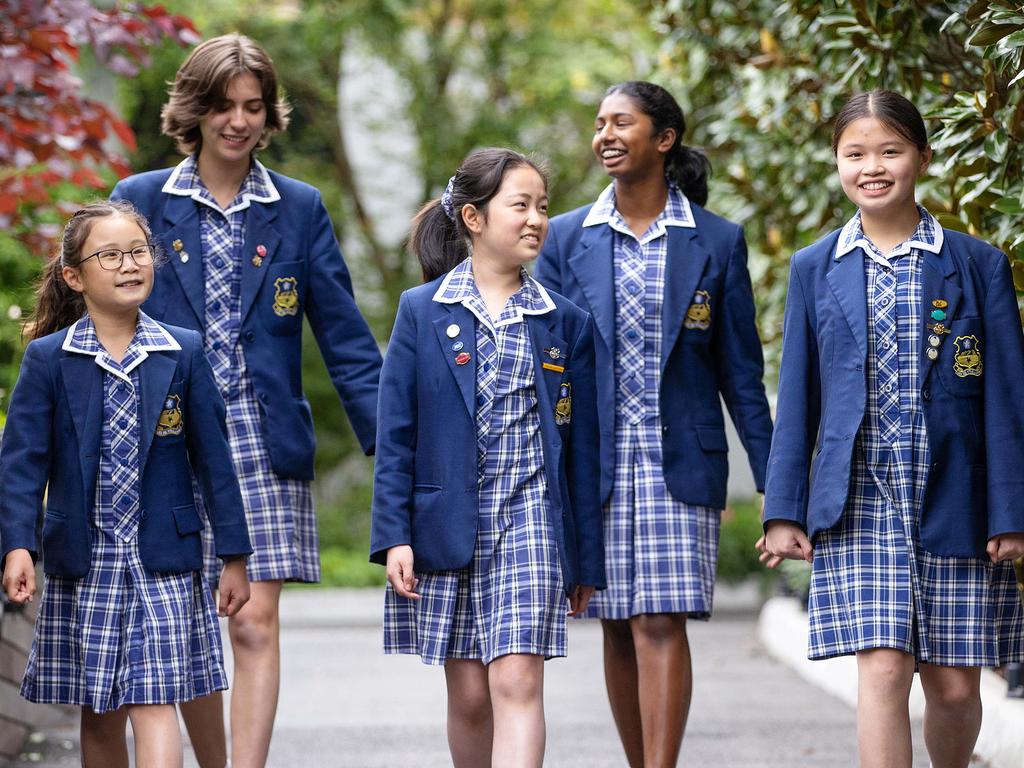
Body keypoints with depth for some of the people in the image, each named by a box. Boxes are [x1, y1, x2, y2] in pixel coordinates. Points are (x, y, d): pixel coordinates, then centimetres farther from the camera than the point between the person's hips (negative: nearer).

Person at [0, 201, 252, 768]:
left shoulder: (184, 353, 1)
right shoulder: (48, 358, -1)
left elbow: (213, 458, 4)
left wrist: (234, 556, 4)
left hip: (162, 561, -1)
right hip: (82, 564, 1)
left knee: (154, 703, -9)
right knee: (99, 715, 9)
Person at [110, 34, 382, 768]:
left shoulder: (299, 209, 6)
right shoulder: (142, 200, 4)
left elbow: (345, 337, 4)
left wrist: (388, 437, -6)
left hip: (264, 447, 0)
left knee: (255, 625, -8)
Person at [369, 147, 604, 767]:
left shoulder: (565, 322, 6)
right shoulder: (422, 311, 3)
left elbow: (582, 445, 8)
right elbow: (396, 433, 1)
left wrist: (587, 560, 6)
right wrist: (395, 534, -7)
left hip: (531, 516, 0)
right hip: (449, 524, 0)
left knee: (517, 682, -13)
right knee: (469, 696, 7)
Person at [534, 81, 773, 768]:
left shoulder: (717, 241, 3)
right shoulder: (567, 238, 6)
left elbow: (740, 369, 5)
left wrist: (772, 478, 2)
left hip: (680, 462, -2)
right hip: (597, 462, 2)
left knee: (662, 624, -10)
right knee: (620, 629, 7)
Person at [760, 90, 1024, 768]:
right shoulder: (814, 269, 8)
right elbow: (797, 398, 10)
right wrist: (785, 509, 5)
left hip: (954, 502, 0)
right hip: (860, 502, 0)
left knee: (955, 683, 4)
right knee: (883, 668, -13)